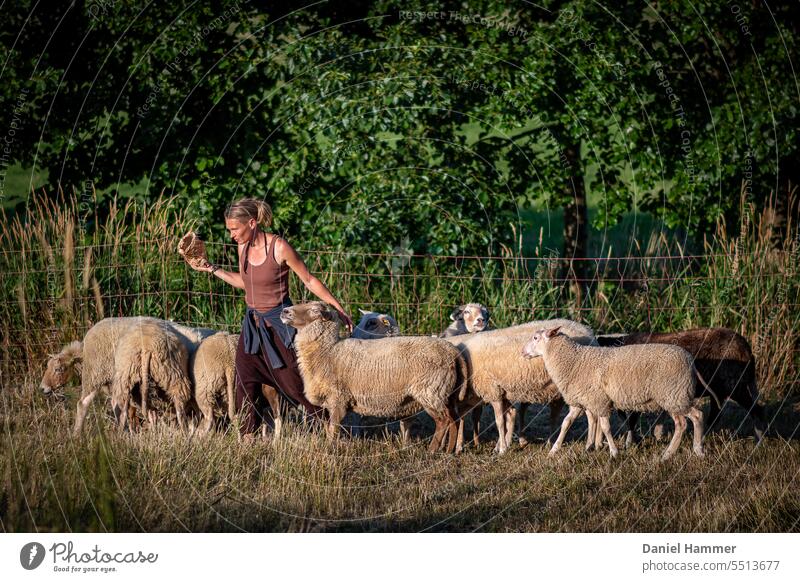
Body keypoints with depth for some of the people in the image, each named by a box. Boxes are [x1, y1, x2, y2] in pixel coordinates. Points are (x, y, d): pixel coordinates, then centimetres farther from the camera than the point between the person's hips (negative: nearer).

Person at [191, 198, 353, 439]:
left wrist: (338, 309, -9)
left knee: (294, 383, -1)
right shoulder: (243, 247, 1)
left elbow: (309, 280, -10)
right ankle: (248, 438, 9)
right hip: (252, 323, 6)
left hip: (278, 323, -6)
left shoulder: (279, 247, -18)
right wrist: (212, 269, 10)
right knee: (245, 385, 2)